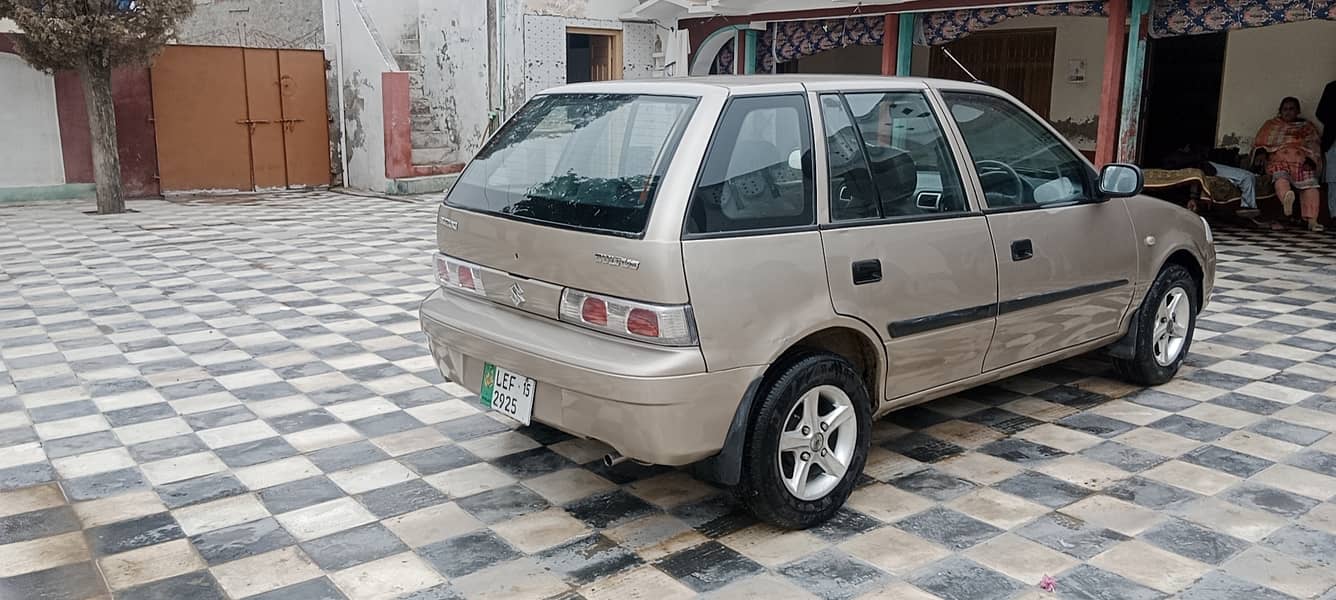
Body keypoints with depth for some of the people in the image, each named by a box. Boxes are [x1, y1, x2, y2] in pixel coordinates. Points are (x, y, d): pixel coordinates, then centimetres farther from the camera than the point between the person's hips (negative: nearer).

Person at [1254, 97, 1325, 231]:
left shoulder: (1307, 126, 28)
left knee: (1310, 183, -27)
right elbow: (1259, 143, 20)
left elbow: (1314, 145, 14)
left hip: (1302, 161, 0)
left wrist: (1310, 159, -4)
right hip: (1278, 160, 1)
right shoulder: (1271, 124, 28)